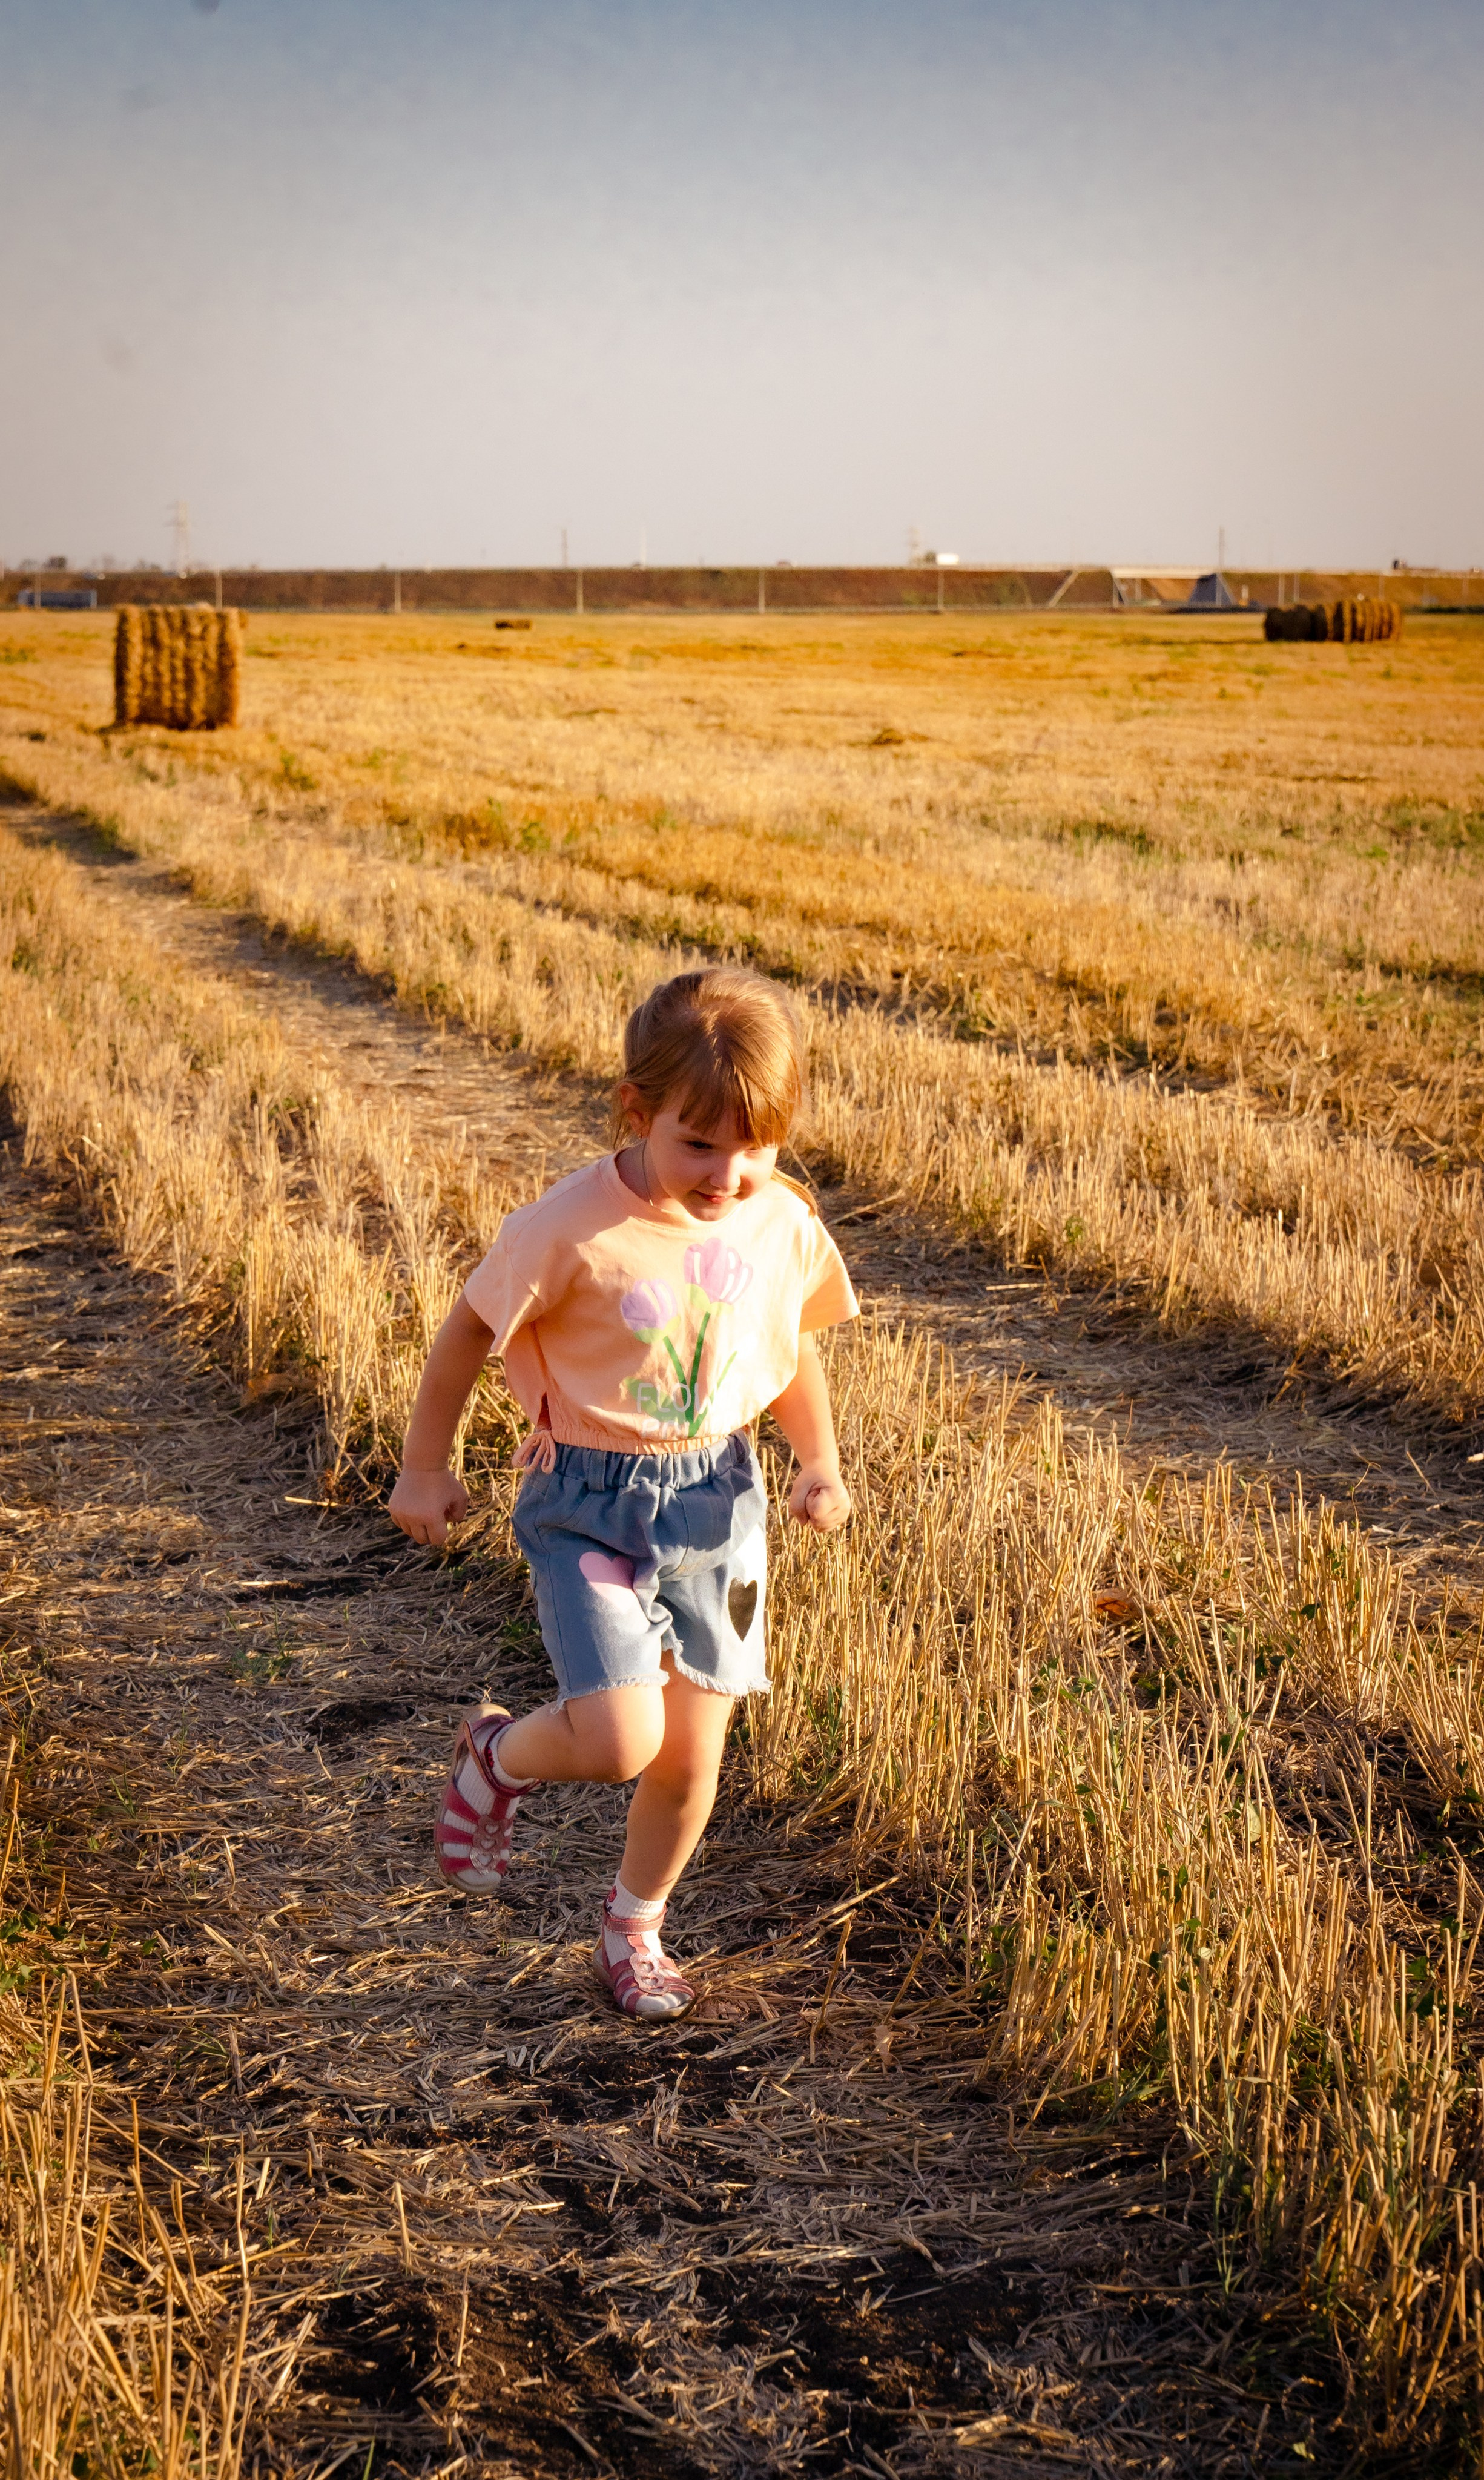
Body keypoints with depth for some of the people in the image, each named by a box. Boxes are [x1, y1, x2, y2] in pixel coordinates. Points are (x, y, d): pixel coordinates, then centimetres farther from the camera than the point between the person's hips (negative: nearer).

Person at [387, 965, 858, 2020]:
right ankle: (497, 1756, 19)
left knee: (691, 1758, 9)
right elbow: (470, 1333, -7)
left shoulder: (784, 1225, -5)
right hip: (592, 1506, -4)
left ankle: (636, 1925, 38)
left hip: (719, 1500, 4)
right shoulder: (573, 1229, -20)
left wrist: (821, 1461, 1)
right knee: (618, 1740, -17)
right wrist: (425, 1470, 2)